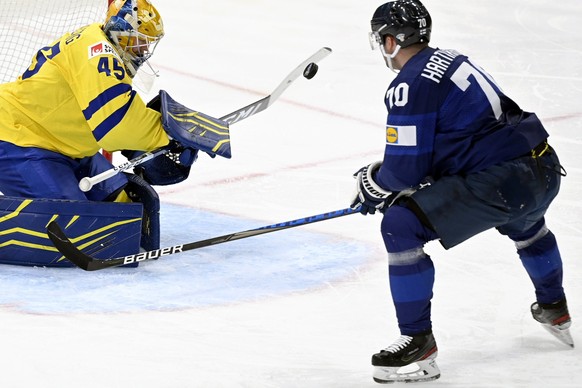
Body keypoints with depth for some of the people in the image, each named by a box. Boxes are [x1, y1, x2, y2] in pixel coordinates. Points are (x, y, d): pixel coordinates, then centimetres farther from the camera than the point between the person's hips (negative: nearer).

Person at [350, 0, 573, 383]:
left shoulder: (410, 85, -11)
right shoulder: (449, 61, 17)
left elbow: (406, 169, -11)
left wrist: (373, 182, 10)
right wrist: (388, 179, 29)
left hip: (502, 182, -10)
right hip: (545, 170, 10)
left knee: (401, 226, -10)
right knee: (523, 221, 43)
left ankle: (418, 344, -6)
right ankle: (554, 310, 62)